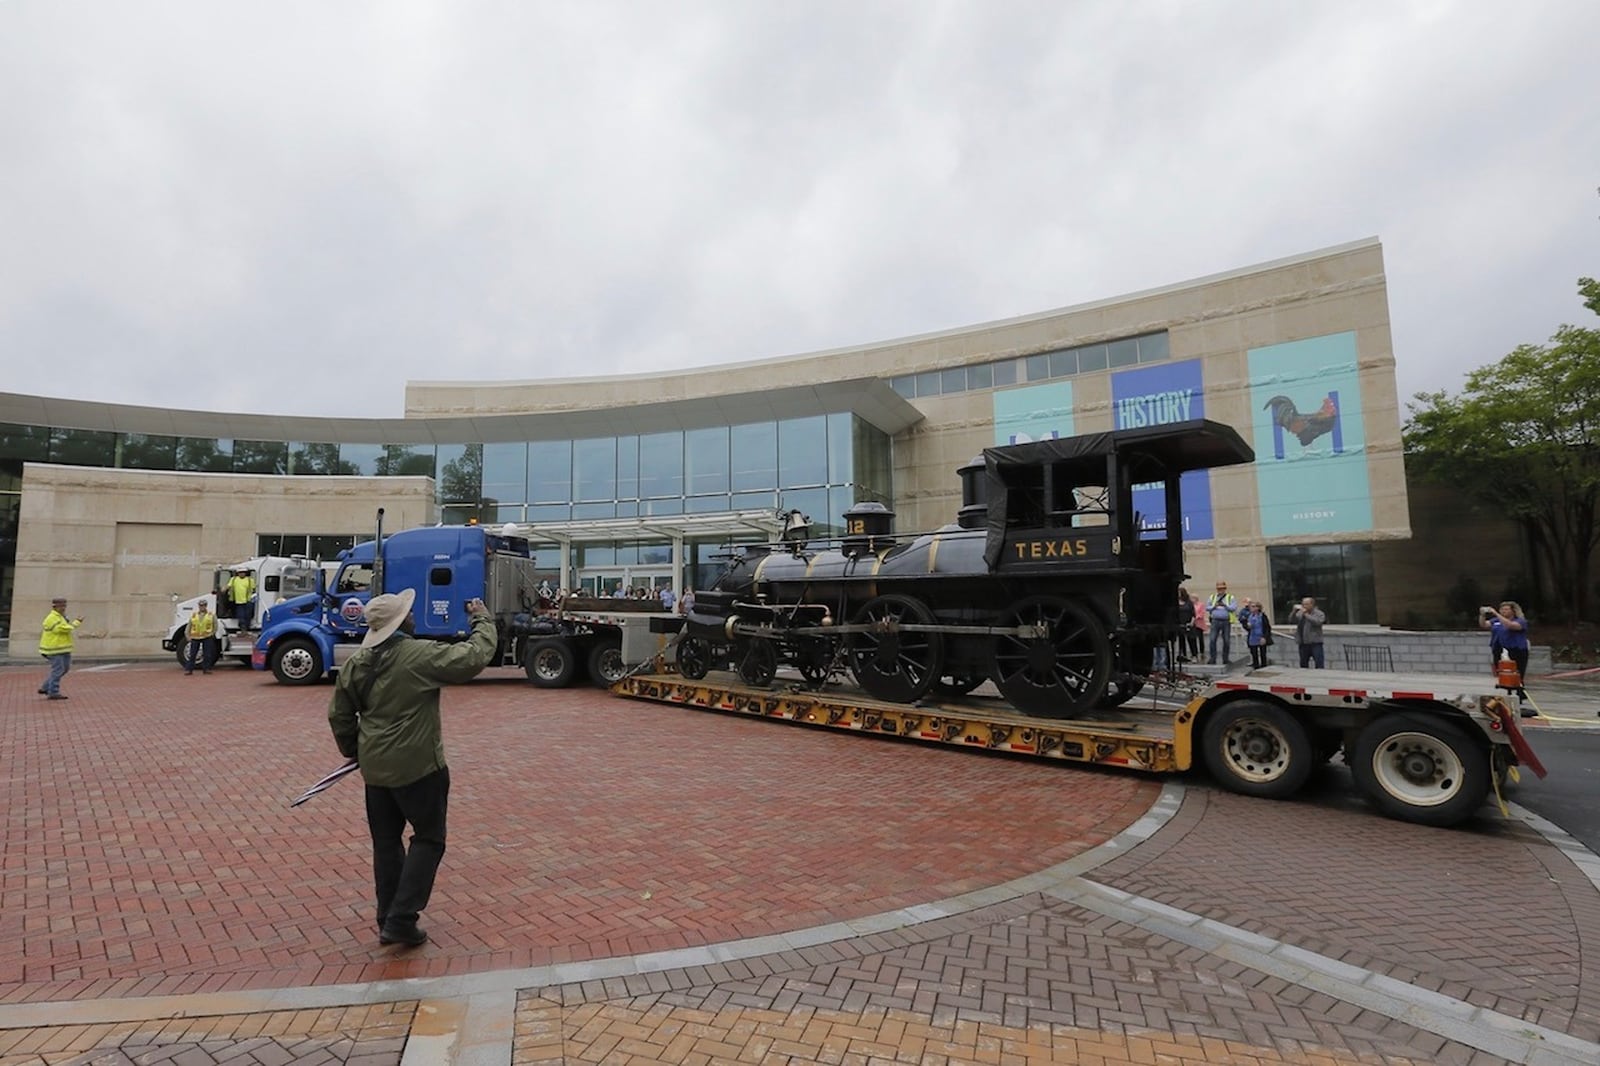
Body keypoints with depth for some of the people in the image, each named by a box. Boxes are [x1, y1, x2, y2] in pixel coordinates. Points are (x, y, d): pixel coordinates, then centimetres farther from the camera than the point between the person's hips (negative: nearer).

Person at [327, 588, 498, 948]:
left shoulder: (357, 663, 4)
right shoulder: (423, 654, -18)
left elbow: (339, 714, 13)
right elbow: (475, 657, -16)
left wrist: (354, 750, 27)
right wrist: (483, 620, 0)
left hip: (375, 768, 7)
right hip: (417, 767, -7)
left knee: (386, 843, 18)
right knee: (428, 840, 7)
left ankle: (387, 921, 27)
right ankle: (401, 920, 4)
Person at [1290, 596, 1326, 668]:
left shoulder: (1319, 613, -3)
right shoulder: (1300, 613, 12)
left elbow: (1317, 622, -21)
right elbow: (1291, 620, 1)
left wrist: (1306, 614, -21)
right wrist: (1294, 611, -12)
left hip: (1315, 643, -5)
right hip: (1303, 644, 5)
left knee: (1320, 664, -10)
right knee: (1303, 664, 14)